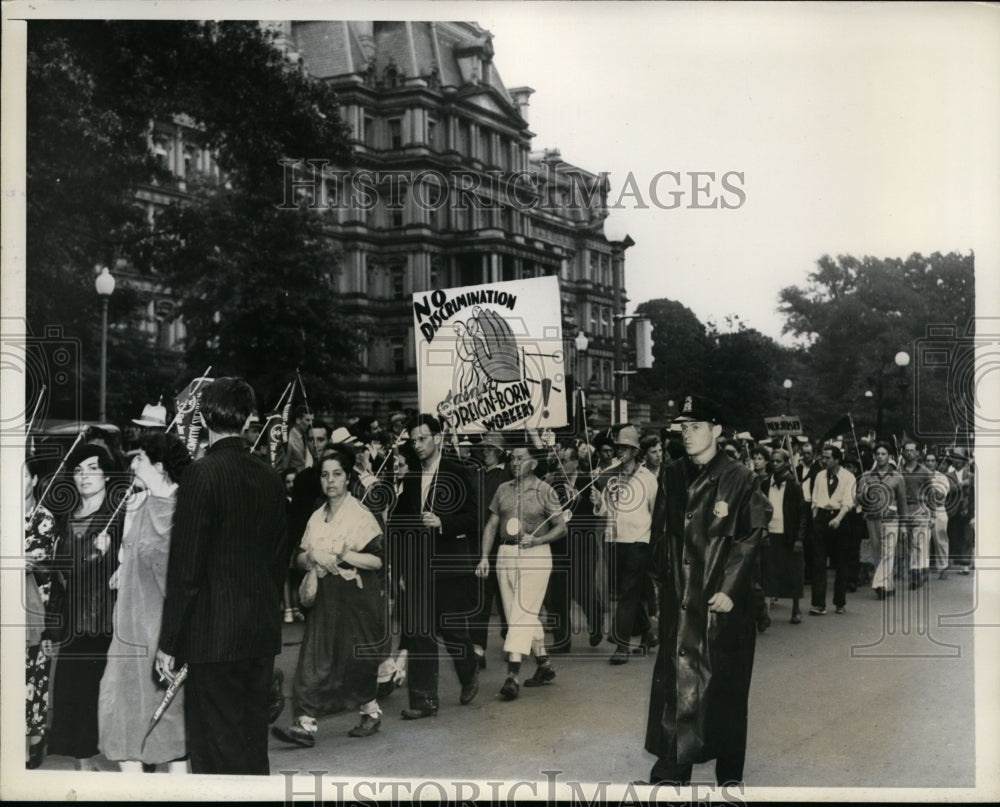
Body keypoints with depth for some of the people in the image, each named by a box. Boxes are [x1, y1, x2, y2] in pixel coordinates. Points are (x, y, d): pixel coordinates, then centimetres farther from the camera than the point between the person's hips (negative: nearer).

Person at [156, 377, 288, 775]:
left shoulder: (202, 473, -13)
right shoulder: (270, 477, 7)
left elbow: (185, 565, -14)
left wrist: (169, 642, -8)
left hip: (214, 635, -7)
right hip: (263, 635, 7)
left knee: (217, 755, -1)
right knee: (253, 746, 16)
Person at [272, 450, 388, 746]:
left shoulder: (361, 515, -6)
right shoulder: (316, 518, 11)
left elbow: (377, 559, -12)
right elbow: (300, 558, 15)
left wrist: (343, 555, -21)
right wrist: (312, 556, -7)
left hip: (355, 598, -5)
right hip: (324, 598, 5)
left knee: (354, 660, 2)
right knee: (315, 658, -5)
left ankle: (371, 710, 24)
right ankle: (306, 724, -9)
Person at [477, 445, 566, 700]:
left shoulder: (544, 491, -2)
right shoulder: (503, 490, 10)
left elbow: (561, 527, -1)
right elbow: (491, 525, 12)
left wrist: (536, 540, -16)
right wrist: (484, 557, 2)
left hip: (535, 555, -5)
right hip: (505, 554, 5)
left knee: (522, 612, -13)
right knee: (526, 615, 10)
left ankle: (512, 676, -17)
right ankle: (544, 665, 24)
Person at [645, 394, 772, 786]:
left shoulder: (739, 478, -5)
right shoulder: (671, 476, 9)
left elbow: (750, 538, -8)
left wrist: (729, 589, -14)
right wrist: (664, 577, 7)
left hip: (724, 598, -3)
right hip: (678, 599, 3)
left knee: (725, 685, 5)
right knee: (676, 679, 2)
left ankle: (729, 772, 18)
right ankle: (672, 769, 9)